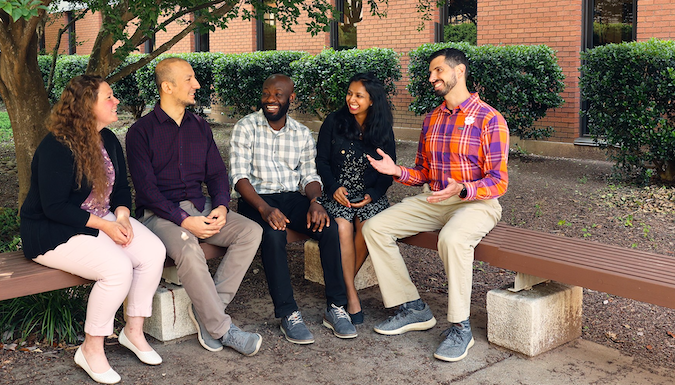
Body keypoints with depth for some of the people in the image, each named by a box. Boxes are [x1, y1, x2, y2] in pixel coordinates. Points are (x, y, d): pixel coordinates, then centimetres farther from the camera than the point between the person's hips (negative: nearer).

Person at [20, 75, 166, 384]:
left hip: (104, 220, 8)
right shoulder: (57, 147, -19)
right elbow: (54, 207, -21)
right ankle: (91, 349, -10)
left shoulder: (108, 140, 7)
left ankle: (134, 330, 1)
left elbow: (121, 187, 13)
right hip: (53, 232, -8)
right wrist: (105, 225, -23)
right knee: (118, 268, -30)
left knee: (154, 251, -16)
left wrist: (121, 216, -9)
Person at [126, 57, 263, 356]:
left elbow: (217, 173, 13)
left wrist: (221, 206, -9)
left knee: (251, 231, -18)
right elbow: (146, 188, -10)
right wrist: (183, 221, -21)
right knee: (188, 248, -36)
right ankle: (221, 328, -22)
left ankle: (206, 310, -16)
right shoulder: (142, 131, -2)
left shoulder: (200, 127, 15)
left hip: (200, 207, 6)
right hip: (160, 214, -5)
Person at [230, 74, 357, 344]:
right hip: (256, 200, -3)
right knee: (273, 234, -35)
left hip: (292, 198, 3)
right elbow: (240, 176, -9)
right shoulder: (246, 127, 0)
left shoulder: (303, 134, 11)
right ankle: (288, 314, -26)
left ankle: (336, 307, -17)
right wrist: (264, 208, -26)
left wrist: (315, 201, -18)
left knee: (329, 227, -25)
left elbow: (309, 175, 7)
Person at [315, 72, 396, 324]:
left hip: (370, 194, 1)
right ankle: (351, 294, -21)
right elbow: (321, 161, 3)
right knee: (342, 226, -31)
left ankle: (343, 284, -9)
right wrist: (334, 187, -12)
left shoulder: (383, 130, 6)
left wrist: (373, 194, -9)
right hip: (338, 192, -1)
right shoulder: (334, 122, 3)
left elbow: (388, 171, 7)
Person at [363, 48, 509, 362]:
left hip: (476, 203, -7)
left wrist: (461, 190, -32)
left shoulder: (489, 120, -9)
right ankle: (413, 309, -4)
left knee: (452, 238, -40)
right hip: (432, 201, 7)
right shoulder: (431, 120, 13)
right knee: (374, 227, -10)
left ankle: (460, 328, -22)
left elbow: (498, 182, -13)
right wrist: (397, 171, -5)